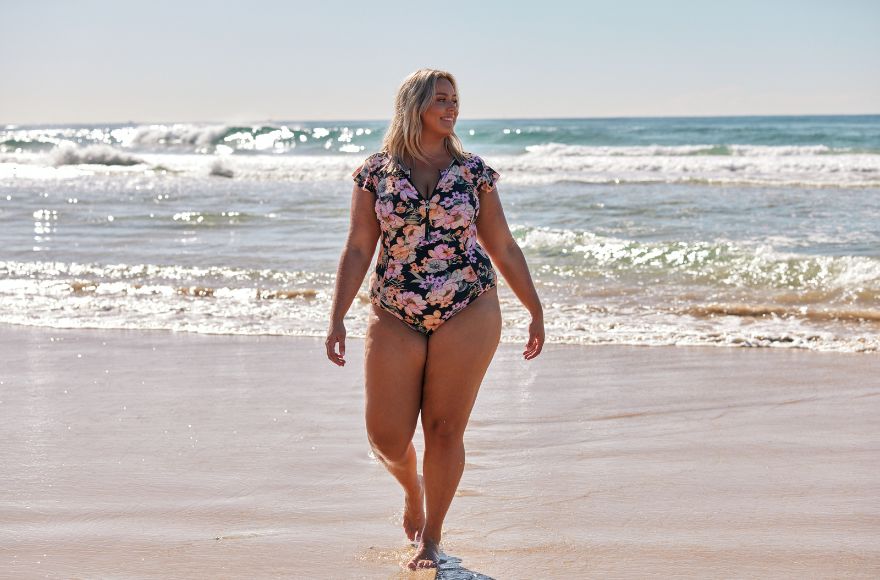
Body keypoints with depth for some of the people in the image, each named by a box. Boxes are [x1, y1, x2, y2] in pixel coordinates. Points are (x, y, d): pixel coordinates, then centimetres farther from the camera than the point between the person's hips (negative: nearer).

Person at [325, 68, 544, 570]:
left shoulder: (473, 172, 4)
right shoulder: (376, 172, 2)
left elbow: (504, 249, 9)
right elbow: (358, 250, 2)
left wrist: (537, 312, 10)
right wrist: (337, 318, -4)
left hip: (467, 315, 0)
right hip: (395, 320, 0)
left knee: (445, 430, 1)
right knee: (387, 438, 1)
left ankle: (431, 539, 18)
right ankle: (413, 488, 37)